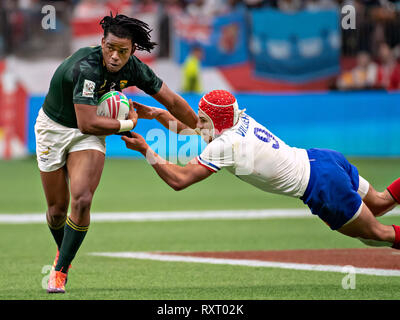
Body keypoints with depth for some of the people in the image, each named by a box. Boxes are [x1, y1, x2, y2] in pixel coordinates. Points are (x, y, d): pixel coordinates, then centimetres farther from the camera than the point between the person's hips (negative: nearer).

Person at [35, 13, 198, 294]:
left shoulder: (134, 69, -15)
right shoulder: (86, 68, -33)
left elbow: (172, 102, 0)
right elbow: (87, 123, -34)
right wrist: (128, 124, -20)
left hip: (89, 134, 3)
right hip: (54, 127, -3)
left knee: (82, 201, -18)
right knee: (57, 208, 4)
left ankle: (60, 271, -6)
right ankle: (63, 252, 37)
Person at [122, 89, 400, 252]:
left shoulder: (225, 146, -24)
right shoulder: (240, 119, -2)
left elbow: (179, 180, -23)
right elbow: (188, 127, 15)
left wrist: (145, 149, -19)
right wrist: (156, 113, 3)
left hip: (322, 188, -8)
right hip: (321, 158, 8)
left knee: (376, 234, 6)